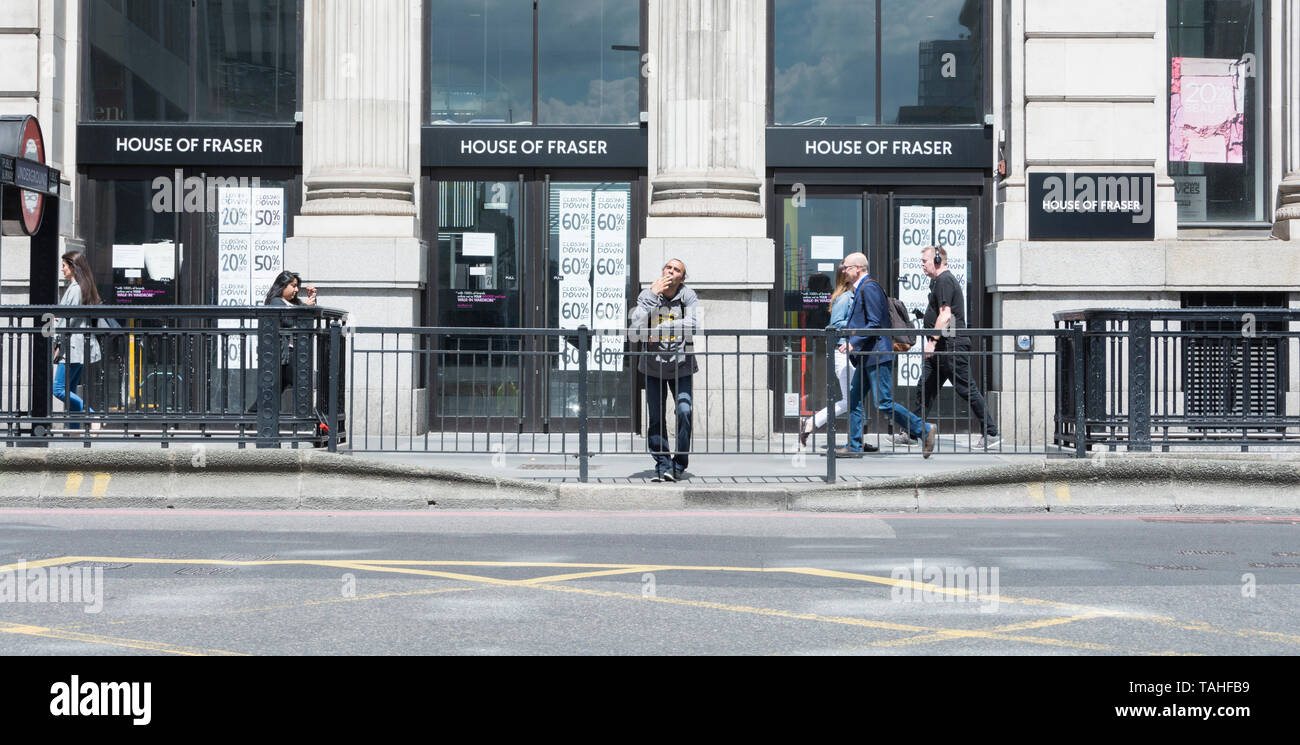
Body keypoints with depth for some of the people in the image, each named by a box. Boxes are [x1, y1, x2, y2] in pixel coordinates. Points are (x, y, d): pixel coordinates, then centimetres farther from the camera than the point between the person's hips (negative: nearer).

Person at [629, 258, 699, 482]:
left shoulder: (688, 297, -6)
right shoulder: (647, 296, -6)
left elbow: (692, 326, -20)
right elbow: (635, 326, -20)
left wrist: (660, 327, -27)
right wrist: (652, 296, -23)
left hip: (681, 365, -1)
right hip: (653, 365, 1)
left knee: (684, 413, -11)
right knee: (655, 418, 1)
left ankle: (679, 465, 2)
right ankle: (663, 463, 14)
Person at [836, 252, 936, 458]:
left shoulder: (869, 288, -13)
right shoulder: (861, 289, 18)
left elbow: (875, 323, -19)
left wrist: (854, 343, -19)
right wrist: (851, 344, 17)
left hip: (877, 356, -10)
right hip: (866, 357, 10)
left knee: (883, 403, -9)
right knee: (854, 400, 7)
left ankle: (925, 431, -1)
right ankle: (854, 446, 9)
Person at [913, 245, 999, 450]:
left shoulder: (944, 281, -12)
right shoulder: (940, 280, 20)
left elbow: (945, 315, -20)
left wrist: (932, 341, -21)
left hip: (952, 346, -11)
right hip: (942, 348, 11)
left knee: (966, 390, -6)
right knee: (925, 388, 8)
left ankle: (991, 433, -1)